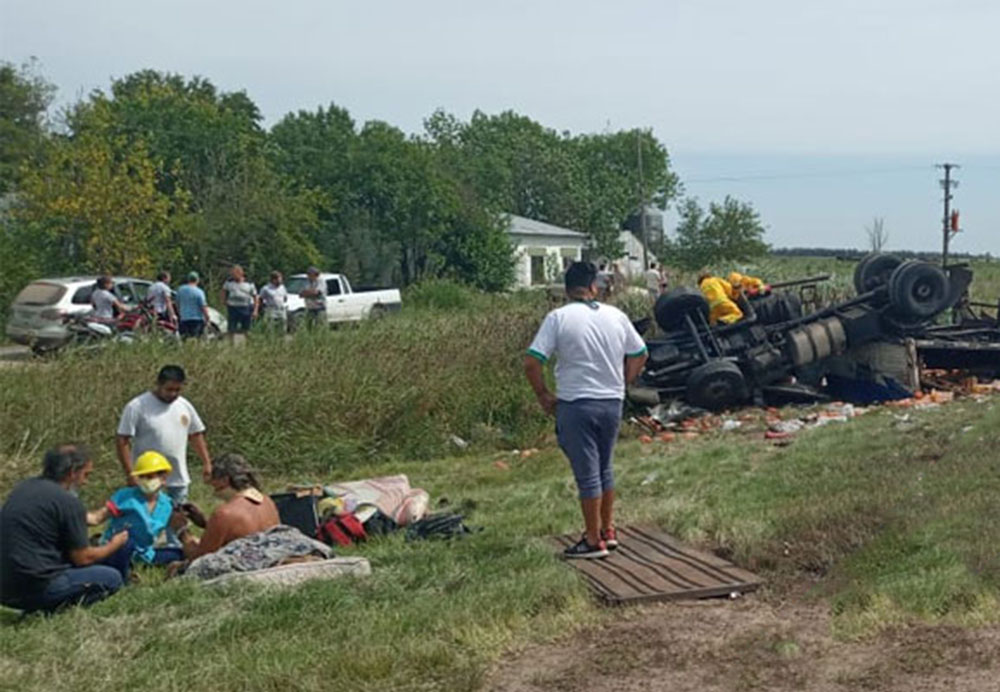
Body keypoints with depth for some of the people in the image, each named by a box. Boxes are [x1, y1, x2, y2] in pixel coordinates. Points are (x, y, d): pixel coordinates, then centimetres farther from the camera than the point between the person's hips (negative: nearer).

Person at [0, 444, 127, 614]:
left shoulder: (22, 488, 12)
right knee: (112, 577, 2)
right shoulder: (69, 502, -12)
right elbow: (82, 558, -6)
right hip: (37, 588, -8)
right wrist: (113, 545, 12)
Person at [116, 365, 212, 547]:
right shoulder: (137, 407, -11)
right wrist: (130, 474, -18)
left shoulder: (184, 406, 6)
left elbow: (196, 435, 16)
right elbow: (122, 441, -12)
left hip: (179, 479, 5)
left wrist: (206, 462, 8)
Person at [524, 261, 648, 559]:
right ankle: (608, 531, 28)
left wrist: (543, 395, -2)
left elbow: (531, 362, -15)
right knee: (605, 468, 20)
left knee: (587, 474, 2)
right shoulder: (616, 316, 3)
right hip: (612, 403, 4)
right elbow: (640, 355, 13)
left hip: (575, 404, -4)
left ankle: (594, 541, 9)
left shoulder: (558, 318, -10)